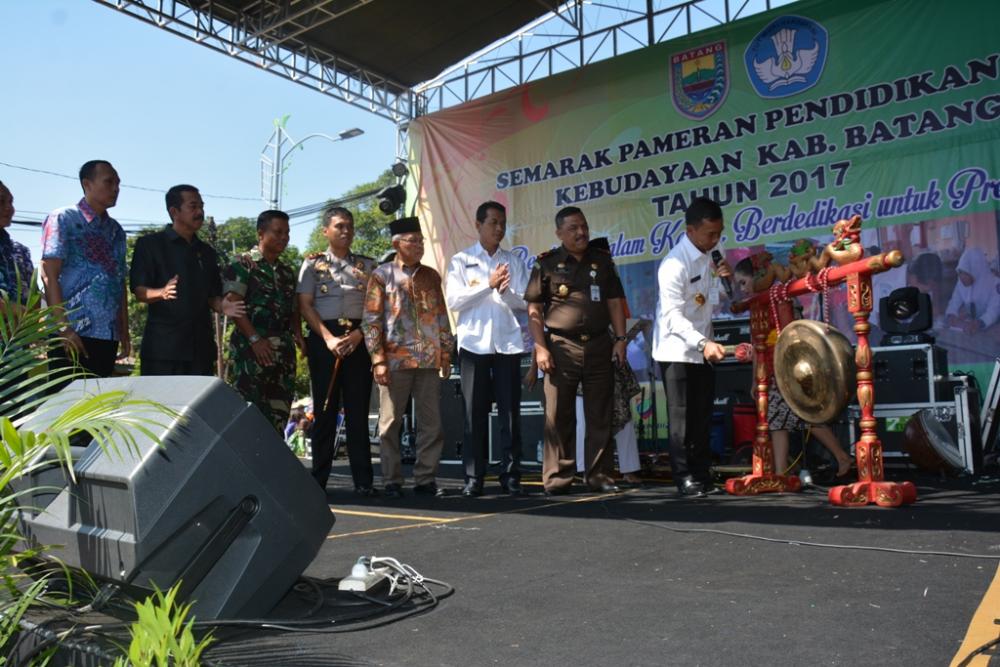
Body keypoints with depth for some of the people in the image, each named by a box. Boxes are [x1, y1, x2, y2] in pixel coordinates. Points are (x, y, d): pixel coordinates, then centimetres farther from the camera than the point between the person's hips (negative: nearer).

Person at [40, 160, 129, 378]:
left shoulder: (116, 231, 17)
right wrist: (63, 327, -15)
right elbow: (49, 275, -7)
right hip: (74, 333, -5)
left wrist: (124, 332, 12)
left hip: (108, 335, 6)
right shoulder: (63, 220, 0)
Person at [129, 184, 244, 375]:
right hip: (163, 345, -5)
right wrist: (162, 293, -26)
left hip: (201, 345, 5)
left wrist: (222, 307, -4)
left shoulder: (207, 252, 18)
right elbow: (138, 290, -5)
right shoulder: (149, 244, 3)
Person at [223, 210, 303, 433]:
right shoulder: (242, 265, -1)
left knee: (278, 414, 7)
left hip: (284, 351, 6)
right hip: (251, 348, -6)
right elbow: (232, 305, -10)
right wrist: (255, 339, -17)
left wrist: (297, 333, 4)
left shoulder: (287, 272, 19)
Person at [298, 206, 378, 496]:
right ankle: (319, 479, 7)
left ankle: (363, 480, 2)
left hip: (359, 339, 1)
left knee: (358, 409, 0)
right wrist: (328, 338, -11)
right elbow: (305, 305, 1)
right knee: (325, 409, 1)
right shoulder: (312, 263, 9)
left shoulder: (367, 265, 13)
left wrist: (359, 334, -9)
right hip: (324, 338, -1)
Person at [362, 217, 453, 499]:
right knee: (390, 423, 2)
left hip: (430, 360, 4)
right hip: (395, 360, -4)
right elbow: (371, 320, -2)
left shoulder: (431, 276, 14)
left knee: (432, 423, 4)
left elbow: (442, 317, 16)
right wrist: (378, 359, -10)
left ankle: (425, 478, 15)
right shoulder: (382, 275, 2)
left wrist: (446, 353, 9)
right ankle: (392, 481, 12)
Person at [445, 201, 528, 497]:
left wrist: (505, 290, -14)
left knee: (510, 411, 1)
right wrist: (488, 284, -9)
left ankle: (511, 475, 8)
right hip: (474, 343, -1)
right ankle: (473, 477, 7)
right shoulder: (461, 260, 8)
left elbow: (524, 302, 5)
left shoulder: (514, 261, 13)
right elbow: (454, 300, -3)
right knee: (475, 412, 1)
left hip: (508, 344, 1)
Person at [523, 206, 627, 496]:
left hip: (599, 346, 3)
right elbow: (534, 309, -1)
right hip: (561, 347, -3)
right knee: (558, 416, 1)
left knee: (600, 415, 6)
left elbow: (614, 302, 13)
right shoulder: (547, 264, 2)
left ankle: (599, 475, 15)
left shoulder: (602, 261, 12)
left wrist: (620, 338, 3)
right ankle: (557, 479, 8)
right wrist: (540, 347, -9)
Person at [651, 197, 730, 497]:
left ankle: (702, 476, 18)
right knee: (681, 417, -3)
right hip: (677, 350, -7)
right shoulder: (675, 264, -21)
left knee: (702, 416, 10)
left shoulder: (710, 256, 4)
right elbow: (672, 316, -27)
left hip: (702, 349, 8)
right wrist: (703, 342, -38)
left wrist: (722, 279, -7)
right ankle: (685, 479, 5)